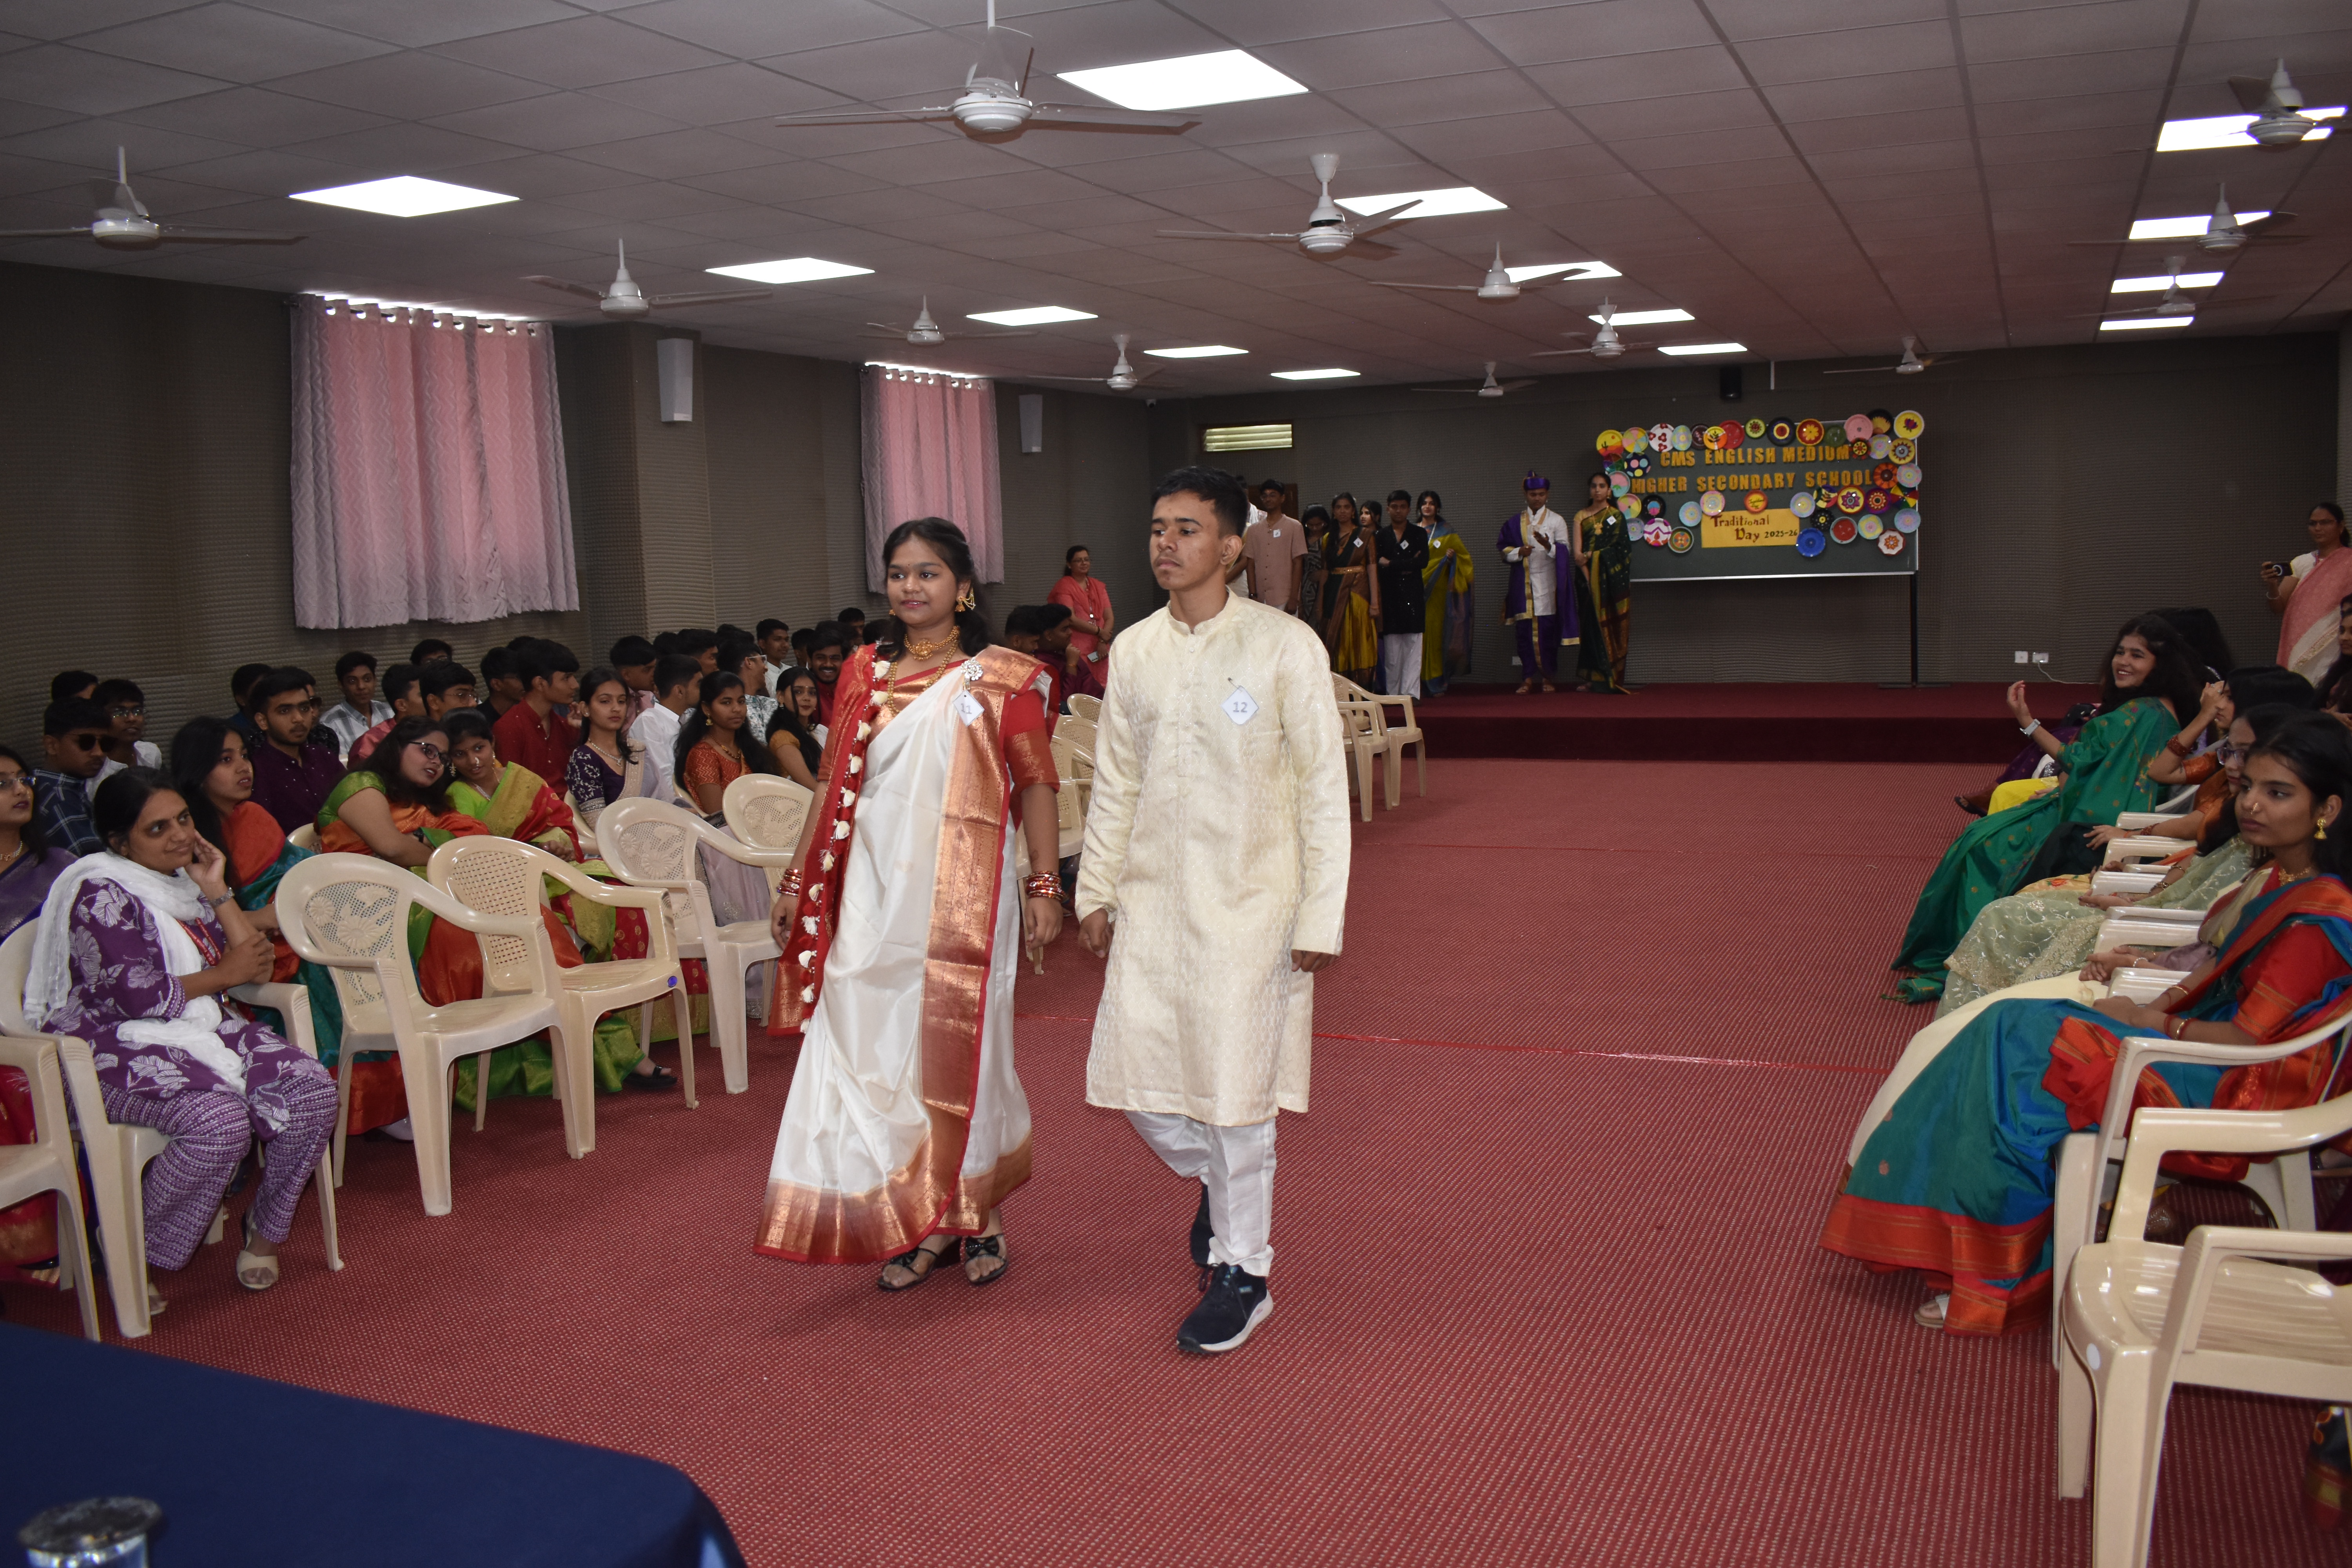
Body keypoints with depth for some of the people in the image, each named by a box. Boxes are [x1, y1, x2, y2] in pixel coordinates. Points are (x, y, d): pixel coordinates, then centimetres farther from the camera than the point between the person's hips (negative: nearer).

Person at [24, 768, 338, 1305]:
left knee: (311, 1089, -16)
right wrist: (222, 974, -6)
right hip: (118, 1049, -7)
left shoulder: (184, 884, 14)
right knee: (221, 1121, -33)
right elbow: (138, 996, -19)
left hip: (199, 1030, 7)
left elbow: (255, 968, 10)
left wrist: (218, 893, 3)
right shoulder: (102, 894, -9)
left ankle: (266, 1228, 3)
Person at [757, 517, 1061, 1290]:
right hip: (874, 892, 3)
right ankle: (915, 1226, 18)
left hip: (962, 893, -3)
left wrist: (1044, 887, -9)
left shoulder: (1002, 678, 0)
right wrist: (796, 880, 11)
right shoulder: (863, 673, 11)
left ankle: (976, 1218, 23)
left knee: (960, 1050, 4)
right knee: (876, 1049, 4)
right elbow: (836, 783, 13)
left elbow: (1035, 785, -3)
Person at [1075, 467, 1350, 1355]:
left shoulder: (1285, 647, -9)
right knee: (1136, 1083, 7)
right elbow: (1114, 784, 13)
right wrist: (1094, 893, 12)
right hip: (1151, 903, 5)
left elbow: (1323, 790, -8)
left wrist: (1320, 919, -10)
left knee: (1236, 1095, 2)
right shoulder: (1134, 650, 6)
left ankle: (1242, 1276, 22)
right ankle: (1215, 1181, 39)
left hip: (1248, 905, -4)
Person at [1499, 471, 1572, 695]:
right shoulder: (1515, 523, 12)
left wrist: (1549, 546, -22)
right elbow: (1505, 550, 10)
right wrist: (1519, 552, -11)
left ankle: (1547, 677, 4)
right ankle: (1528, 678, 1)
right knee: (1525, 629, -3)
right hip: (1523, 582, 2)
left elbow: (1565, 551, -2)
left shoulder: (1557, 520, 6)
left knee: (1547, 629, -4)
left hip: (1547, 582, -2)